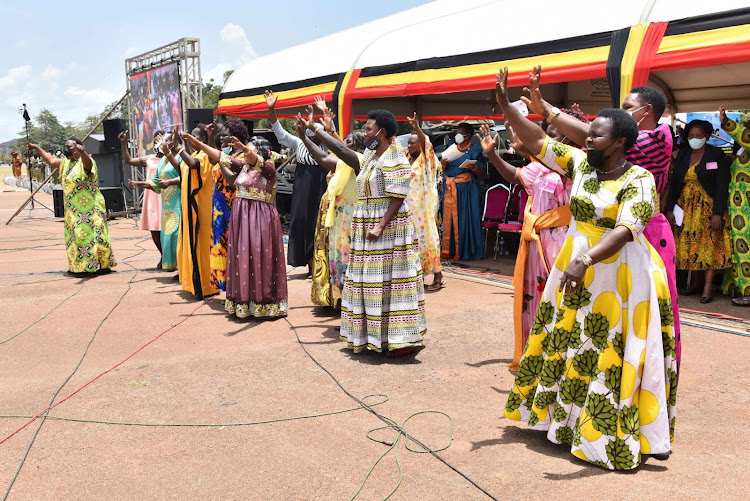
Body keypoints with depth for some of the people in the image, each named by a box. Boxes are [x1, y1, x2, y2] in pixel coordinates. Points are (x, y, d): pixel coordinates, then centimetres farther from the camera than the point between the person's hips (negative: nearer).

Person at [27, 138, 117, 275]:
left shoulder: (85, 162, -13)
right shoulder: (65, 163, 15)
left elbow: (87, 162, -37)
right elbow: (51, 160, 32)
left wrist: (82, 152, -59)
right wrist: (36, 148, 35)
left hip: (89, 207, -9)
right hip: (73, 209, 9)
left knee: (92, 233, -10)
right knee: (75, 236, 11)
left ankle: (103, 265, -6)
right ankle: (80, 267, 18)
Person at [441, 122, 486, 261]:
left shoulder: (474, 150, 1)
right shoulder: (452, 148, 15)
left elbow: (481, 174, -3)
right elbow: (443, 171, 17)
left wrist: (474, 167, -21)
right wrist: (443, 164, -4)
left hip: (466, 189, -5)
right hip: (449, 188, 5)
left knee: (463, 218, -5)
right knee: (448, 218, 3)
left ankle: (463, 251, 1)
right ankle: (449, 250, 9)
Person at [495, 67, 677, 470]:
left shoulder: (638, 180, -14)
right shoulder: (580, 164, 4)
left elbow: (625, 229, -26)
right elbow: (537, 141, 4)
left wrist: (587, 259, -40)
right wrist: (505, 105, -5)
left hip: (618, 273, -6)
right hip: (576, 265, 7)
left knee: (610, 355, -1)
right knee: (567, 343, 14)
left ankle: (612, 435, 12)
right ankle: (565, 419, 30)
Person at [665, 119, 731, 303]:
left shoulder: (716, 155, -4)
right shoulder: (682, 155, 8)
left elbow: (722, 186, -9)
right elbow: (674, 183, 9)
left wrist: (718, 213, -16)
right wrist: (670, 209, 2)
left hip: (708, 207, -4)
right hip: (686, 208, 5)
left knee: (709, 244, -7)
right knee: (688, 244, 3)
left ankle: (708, 287, -6)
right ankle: (696, 282, 12)